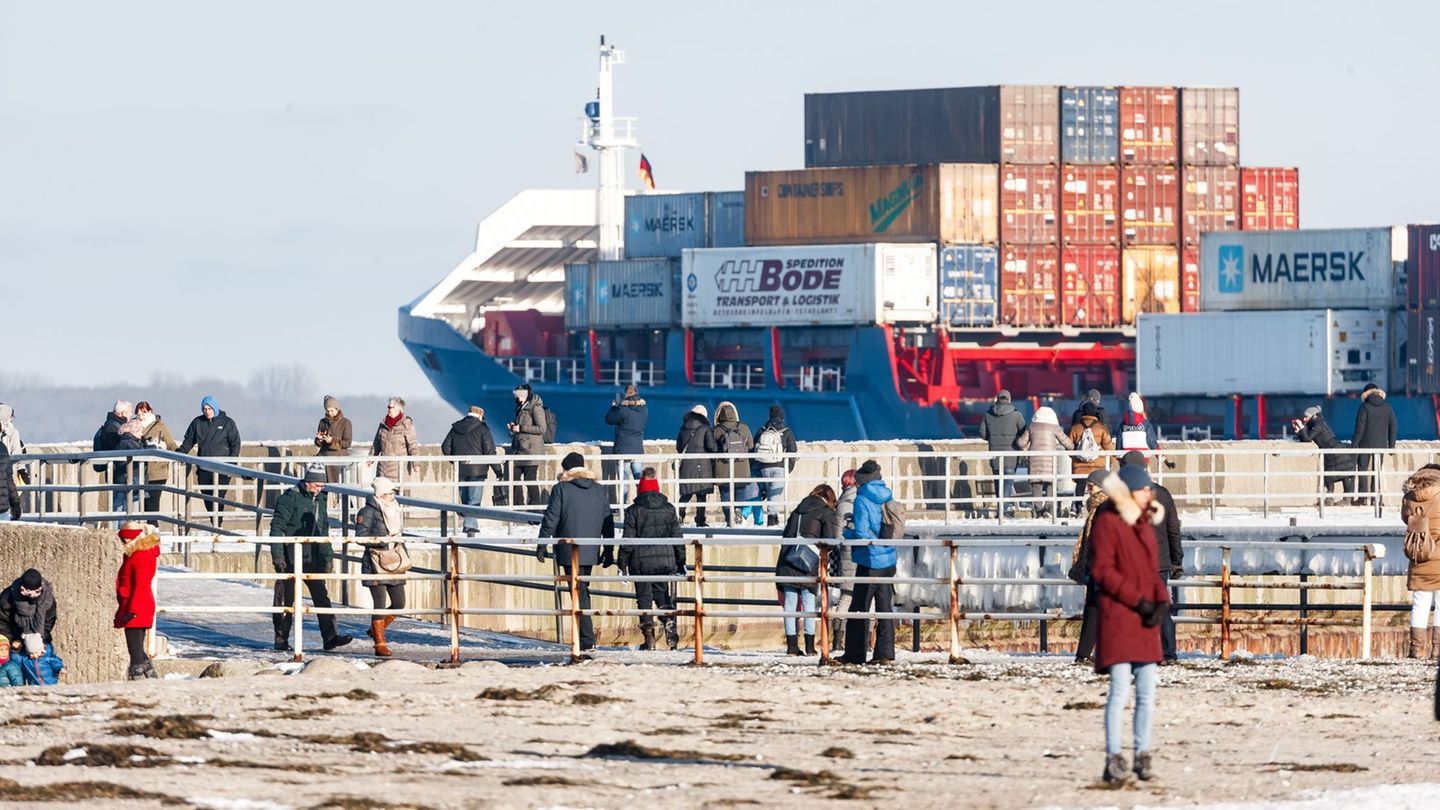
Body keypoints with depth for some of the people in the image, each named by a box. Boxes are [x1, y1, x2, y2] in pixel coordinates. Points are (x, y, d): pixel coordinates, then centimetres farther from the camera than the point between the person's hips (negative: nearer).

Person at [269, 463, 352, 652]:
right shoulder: (290, 498, -9)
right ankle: (281, 639, 11)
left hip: (312, 559, 6)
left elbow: (324, 529, 23)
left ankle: (330, 637, -6)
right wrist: (277, 556, -18)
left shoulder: (319, 499, 13)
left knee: (322, 596, -3)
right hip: (290, 558, -6)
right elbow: (277, 527, -12)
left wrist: (327, 555, 19)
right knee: (285, 599, 2)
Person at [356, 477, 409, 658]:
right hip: (376, 563, -7)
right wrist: (381, 540, -23)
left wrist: (405, 557, 19)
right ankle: (380, 644, -2)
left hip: (394, 563, 7)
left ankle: (376, 629, 26)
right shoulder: (368, 512, -6)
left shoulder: (396, 510, 15)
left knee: (399, 603, 4)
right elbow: (361, 537, -13)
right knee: (380, 603, -8)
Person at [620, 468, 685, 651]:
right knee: (663, 597, 12)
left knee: (644, 598, 3)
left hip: (641, 562, -3)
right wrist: (680, 563, 14)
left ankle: (648, 637, -2)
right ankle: (670, 624, -10)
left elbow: (628, 540, -5)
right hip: (665, 560, 3)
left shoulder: (633, 511, -5)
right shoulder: (669, 509, 4)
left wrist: (623, 564, 2)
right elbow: (677, 538, 7)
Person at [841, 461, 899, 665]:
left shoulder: (863, 500, -12)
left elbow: (862, 534, -17)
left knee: (860, 609, 0)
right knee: (885, 607, 9)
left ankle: (855, 654, 1)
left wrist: (846, 533, 1)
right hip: (889, 560, 6)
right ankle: (885, 654, 7)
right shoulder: (888, 498, 7)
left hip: (869, 561, -6)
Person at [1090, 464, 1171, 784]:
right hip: (1117, 617, -7)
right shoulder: (1107, 522, -5)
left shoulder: (1146, 525, 18)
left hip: (1146, 621, 7)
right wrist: (1138, 601, -15)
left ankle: (1143, 757, 9)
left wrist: (1160, 602, 1)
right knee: (1120, 690, -12)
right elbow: (1102, 570, -12)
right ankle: (1114, 760, -10)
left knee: (1147, 693, 4)